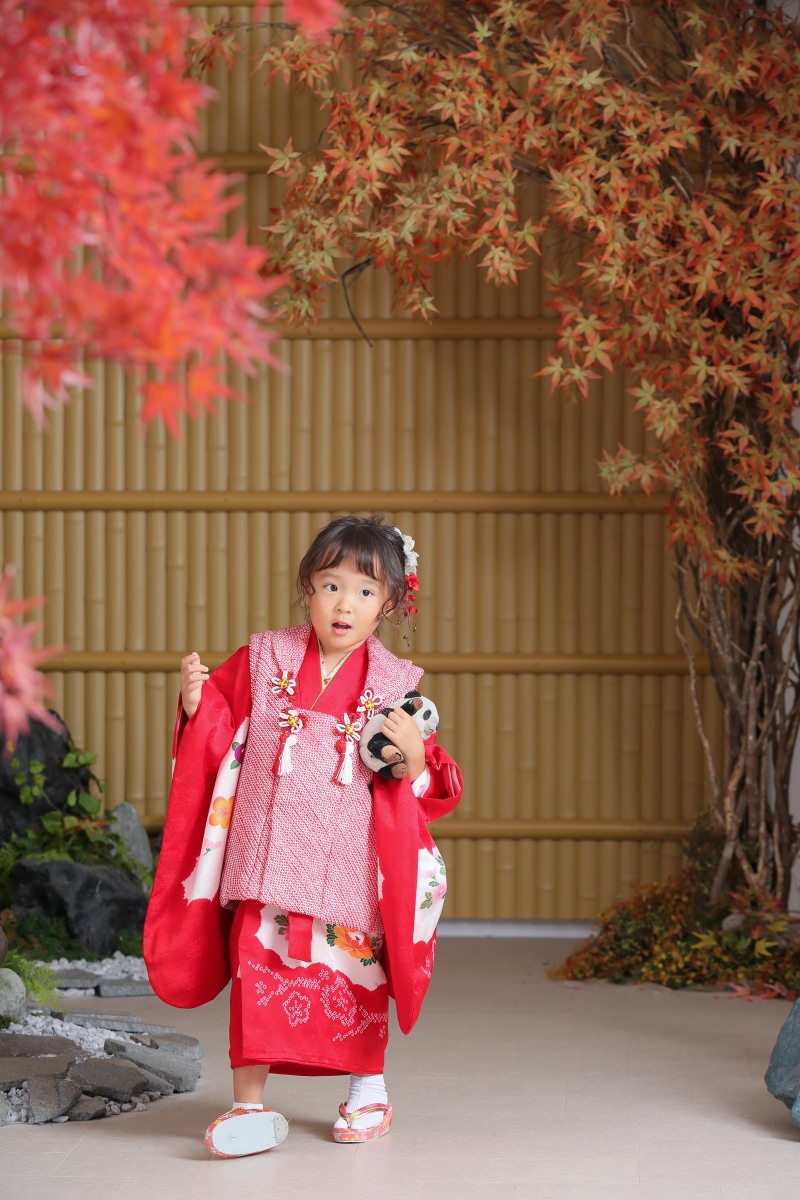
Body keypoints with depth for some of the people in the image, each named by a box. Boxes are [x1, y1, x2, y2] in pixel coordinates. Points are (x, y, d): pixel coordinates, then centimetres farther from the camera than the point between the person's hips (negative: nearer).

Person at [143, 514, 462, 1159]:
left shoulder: (395, 683, 3)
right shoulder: (263, 660, 4)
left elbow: (428, 781, 5)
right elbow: (224, 739, 9)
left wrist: (414, 755, -17)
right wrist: (199, 704, -9)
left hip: (349, 859, 0)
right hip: (268, 852, 0)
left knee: (356, 970, 8)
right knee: (257, 963, -8)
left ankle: (368, 1089, 30)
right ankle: (250, 1105, -1)